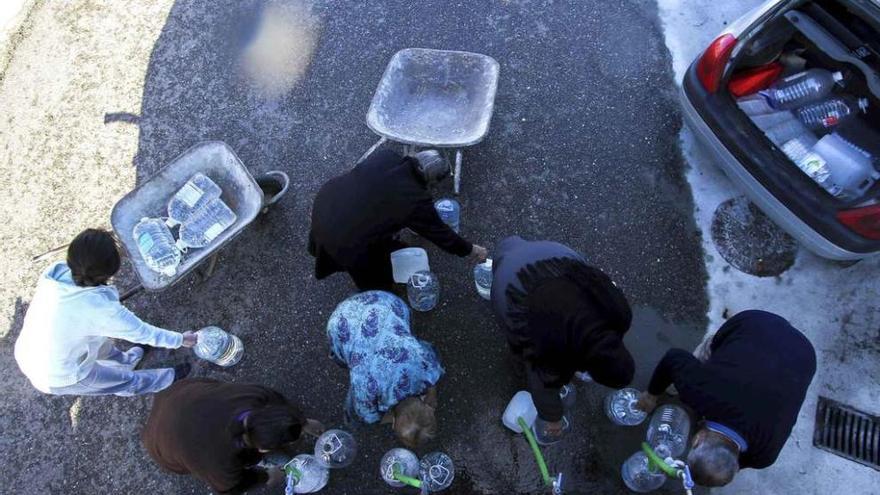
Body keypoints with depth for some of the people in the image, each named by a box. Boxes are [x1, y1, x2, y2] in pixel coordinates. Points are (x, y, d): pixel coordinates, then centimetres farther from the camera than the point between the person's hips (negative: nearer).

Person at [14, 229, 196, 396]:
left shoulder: (53, 272, -17)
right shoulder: (102, 309, -34)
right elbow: (144, 332, -20)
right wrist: (180, 339, -4)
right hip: (58, 379, -6)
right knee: (128, 381, 19)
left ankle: (125, 361, 57)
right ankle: (169, 377, 42)